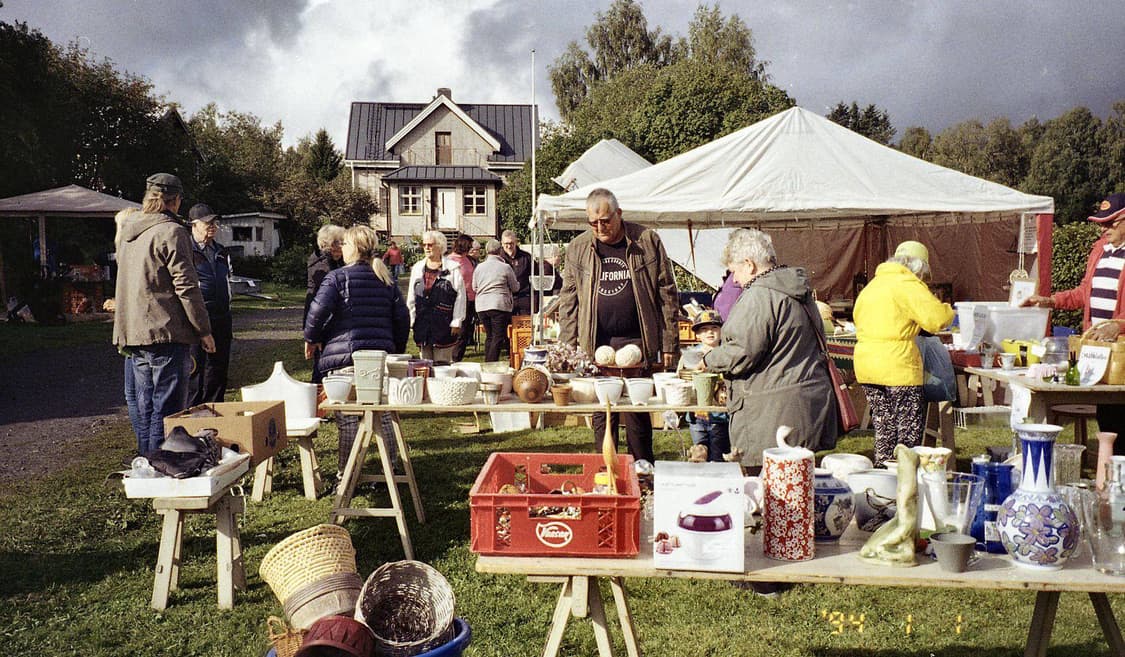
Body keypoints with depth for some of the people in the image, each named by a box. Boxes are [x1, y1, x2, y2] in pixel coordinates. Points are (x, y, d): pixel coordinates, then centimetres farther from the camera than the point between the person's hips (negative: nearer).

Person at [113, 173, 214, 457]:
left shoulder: (127, 233, 15)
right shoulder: (171, 231, -11)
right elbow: (186, 286, -14)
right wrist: (203, 330, -9)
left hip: (131, 334, 8)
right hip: (165, 332, -8)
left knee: (141, 408, 15)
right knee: (166, 409, -3)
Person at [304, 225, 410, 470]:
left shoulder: (337, 277, -3)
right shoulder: (386, 279, 13)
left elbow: (318, 309, -14)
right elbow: (402, 317, 13)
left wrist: (311, 338, 2)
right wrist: (398, 350, 23)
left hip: (345, 358, -5)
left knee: (348, 418, -1)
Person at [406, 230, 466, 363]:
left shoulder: (452, 268, -3)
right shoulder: (417, 268, 12)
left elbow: (460, 296, -4)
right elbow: (411, 297, 15)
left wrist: (457, 322, -7)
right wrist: (411, 320, 9)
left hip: (444, 323, -4)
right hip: (422, 324, 4)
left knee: (442, 364, -1)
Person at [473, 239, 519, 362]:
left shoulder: (479, 267, 6)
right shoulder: (505, 267, -6)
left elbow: (474, 287, 15)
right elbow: (515, 287, 3)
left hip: (481, 306, 5)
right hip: (499, 305, -5)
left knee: (489, 336, 15)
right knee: (498, 337, -1)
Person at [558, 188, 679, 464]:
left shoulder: (648, 241, 1)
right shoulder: (577, 248, 7)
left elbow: (667, 294, 2)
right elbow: (568, 301, 10)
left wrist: (669, 344, -2)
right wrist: (567, 348, 3)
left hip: (638, 342, -2)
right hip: (596, 345, 2)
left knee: (638, 413, 1)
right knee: (601, 415, 7)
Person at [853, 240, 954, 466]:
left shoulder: (873, 285, 18)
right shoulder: (908, 285, -8)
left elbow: (858, 318, 23)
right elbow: (937, 318, -17)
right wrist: (948, 310, 6)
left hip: (866, 368, 8)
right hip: (898, 370, -8)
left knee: (884, 431, 17)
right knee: (909, 434, 1)